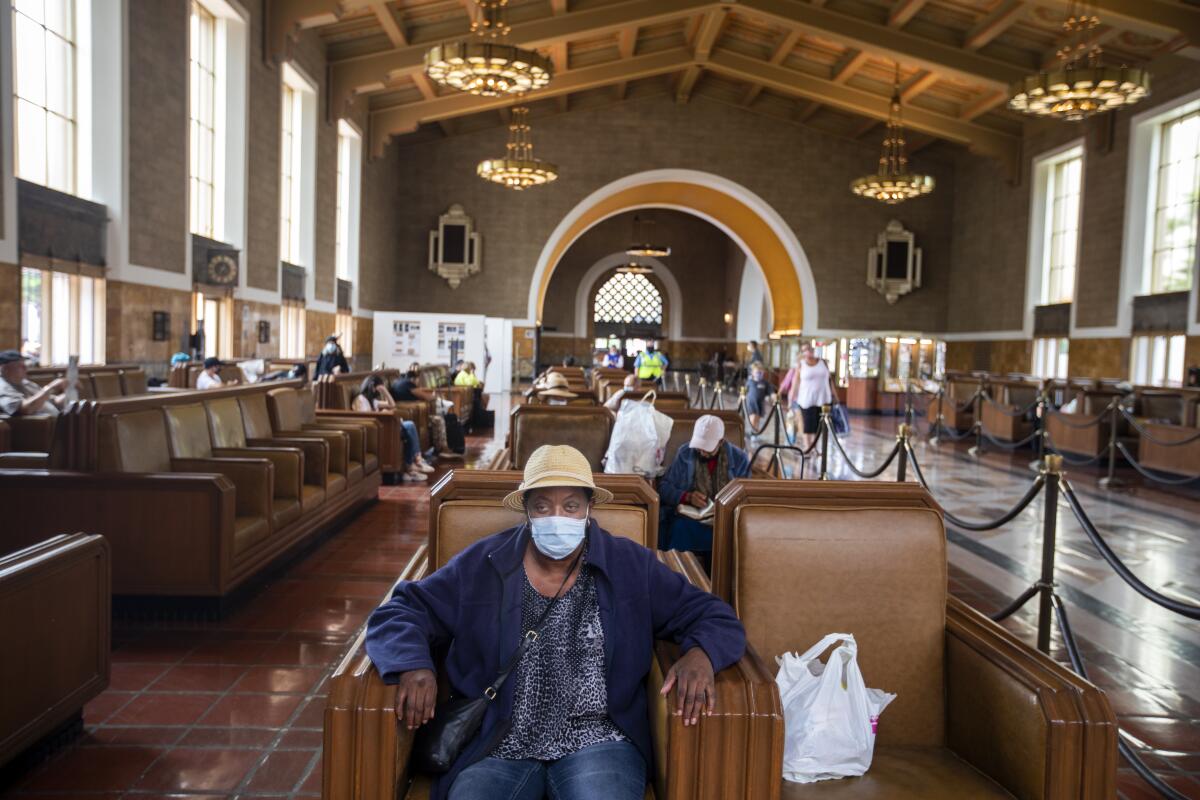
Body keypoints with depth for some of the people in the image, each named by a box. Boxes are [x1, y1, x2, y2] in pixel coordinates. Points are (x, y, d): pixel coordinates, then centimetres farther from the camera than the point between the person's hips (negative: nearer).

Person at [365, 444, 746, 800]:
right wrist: (414, 665, -16)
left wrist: (700, 654, -19)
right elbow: (399, 612, 5)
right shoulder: (481, 565, 3)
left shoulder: (631, 567, 3)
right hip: (497, 745, 1)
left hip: (597, 741, 0)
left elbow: (715, 617, 5)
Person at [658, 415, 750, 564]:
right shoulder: (685, 453, 6)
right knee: (681, 528, -35)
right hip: (688, 517, 0)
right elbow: (664, 488, 6)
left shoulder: (739, 458, 6)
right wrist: (687, 497, -13)